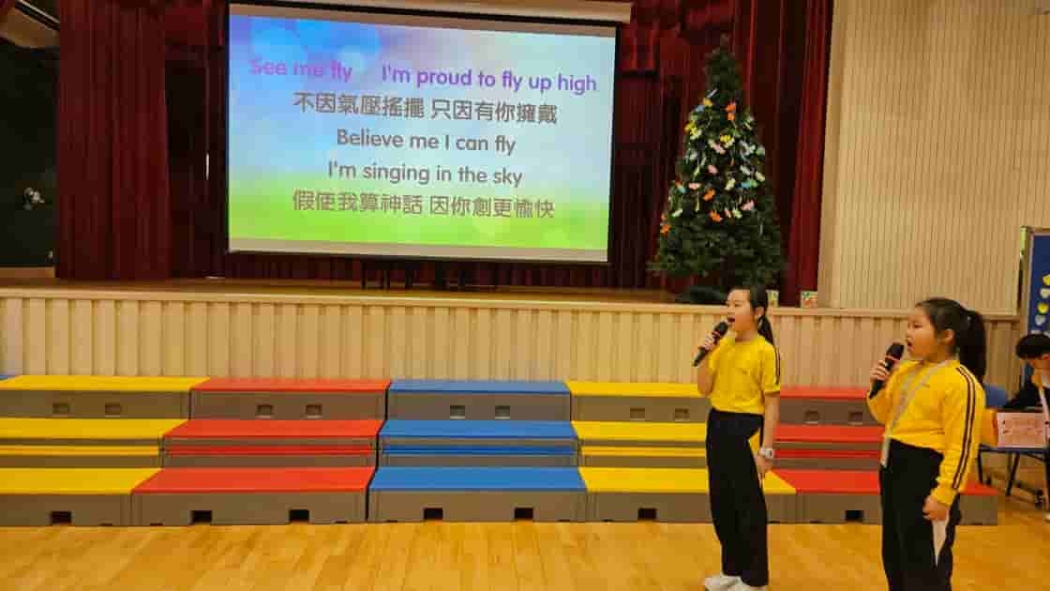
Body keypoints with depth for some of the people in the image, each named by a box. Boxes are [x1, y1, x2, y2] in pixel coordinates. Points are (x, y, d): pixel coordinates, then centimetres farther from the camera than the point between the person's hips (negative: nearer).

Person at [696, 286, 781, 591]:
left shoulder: (765, 352, -14)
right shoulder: (723, 345, 5)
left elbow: (772, 404, -13)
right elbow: (704, 389, 7)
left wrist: (766, 449, -15)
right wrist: (705, 356, -7)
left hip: (746, 429, -7)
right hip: (717, 425, 7)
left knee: (749, 506, 4)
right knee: (721, 502, 15)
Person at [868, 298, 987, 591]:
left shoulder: (961, 382, -17)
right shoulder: (905, 371, 8)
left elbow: (961, 446, -18)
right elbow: (886, 417, 18)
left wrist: (943, 494, -20)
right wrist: (878, 388, -1)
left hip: (927, 471, -8)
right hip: (895, 466, 8)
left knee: (926, 566, 5)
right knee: (895, 556, 20)